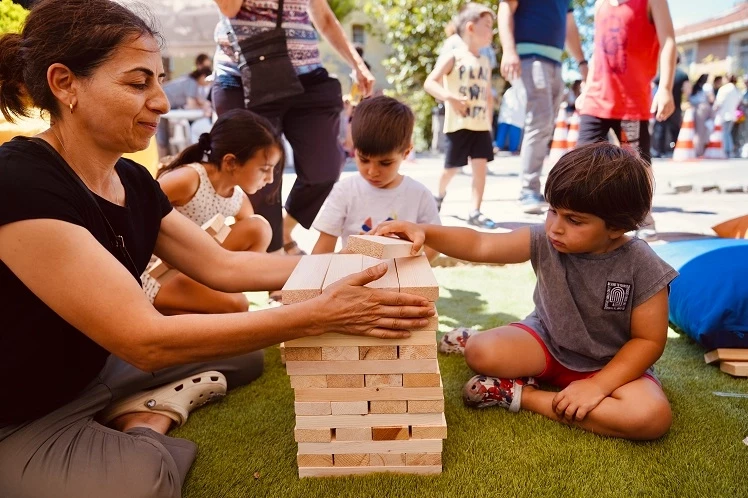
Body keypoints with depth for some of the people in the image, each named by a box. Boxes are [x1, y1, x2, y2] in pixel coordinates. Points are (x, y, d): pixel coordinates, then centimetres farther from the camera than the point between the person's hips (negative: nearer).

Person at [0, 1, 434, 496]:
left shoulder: (131, 180, -3)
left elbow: (223, 265, -1)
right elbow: (145, 340, -34)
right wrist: (321, 314, -36)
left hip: (98, 370, 8)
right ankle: (143, 438, -4)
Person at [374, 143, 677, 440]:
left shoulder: (642, 268, -21)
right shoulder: (545, 241, -15)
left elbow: (649, 340, -14)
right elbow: (479, 245, -16)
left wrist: (598, 385, -25)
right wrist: (424, 232, -32)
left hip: (612, 364, 0)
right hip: (546, 339, 0)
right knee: (480, 352, -28)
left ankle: (524, 395, -21)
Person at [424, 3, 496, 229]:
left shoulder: (485, 62, 13)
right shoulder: (453, 57, -6)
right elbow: (429, 83, -13)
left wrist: (489, 120, 15)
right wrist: (450, 97, -26)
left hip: (481, 126, 5)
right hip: (458, 124, -5)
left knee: (481, 165, -7)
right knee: (452, 167, 6)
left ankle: (474, 211, -5)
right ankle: (440, 194, 36)